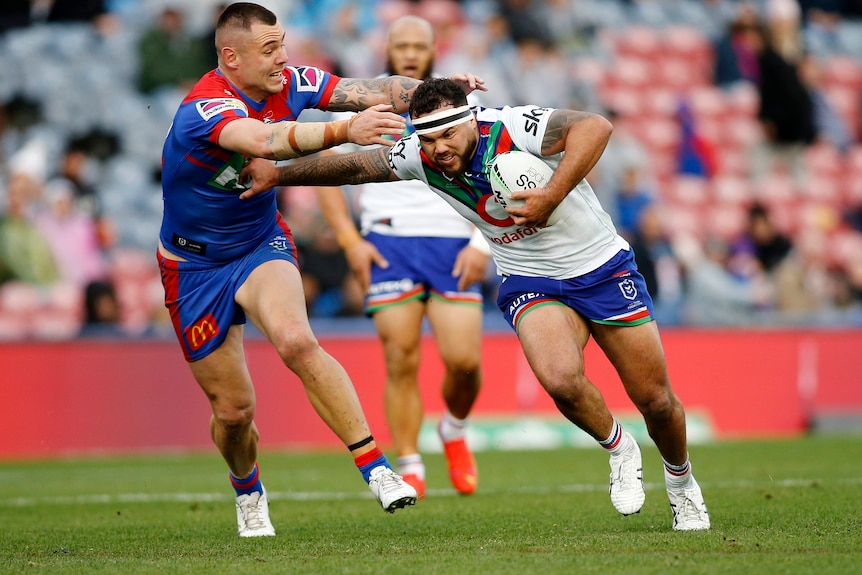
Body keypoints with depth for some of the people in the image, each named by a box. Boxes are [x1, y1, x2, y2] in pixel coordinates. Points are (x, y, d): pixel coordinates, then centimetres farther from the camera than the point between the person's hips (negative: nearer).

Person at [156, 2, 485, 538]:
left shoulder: (288, 83, -10)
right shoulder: (204, 109, -29)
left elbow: (374, 92, -10)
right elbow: (262, 141, -49)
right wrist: (345, 130, -62)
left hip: (262, 244, 3)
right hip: (196, 266, -3)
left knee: (297, 341, -29)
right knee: (234, 410, 4)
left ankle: (376, 468, -30)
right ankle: (248, 492, 37)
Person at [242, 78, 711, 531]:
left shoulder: (511, 128, -26)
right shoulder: (419, 157, -11)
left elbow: (595, 127, -37)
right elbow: (353, 166, 4)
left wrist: (552, 196, -40)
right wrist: (277, 174, 8)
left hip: (602, 267, -2)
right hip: (529, 284, 3)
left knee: (655, 399, 3)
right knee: (560, 379, -28)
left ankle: (680, 479, 36)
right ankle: (619, 451, 3)